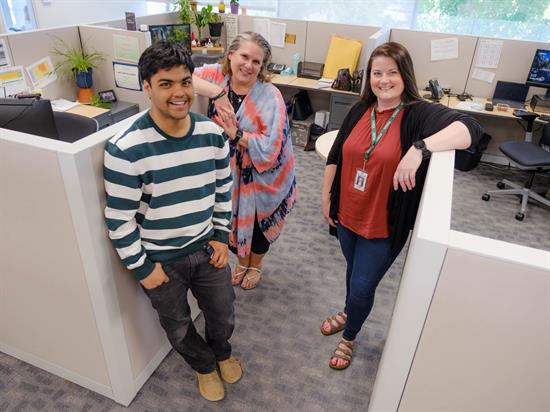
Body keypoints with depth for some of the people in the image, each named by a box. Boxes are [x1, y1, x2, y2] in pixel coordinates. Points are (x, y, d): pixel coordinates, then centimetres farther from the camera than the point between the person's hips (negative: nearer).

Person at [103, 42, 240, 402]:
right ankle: (204, 364, 54)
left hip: (207, 247, 3)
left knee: (223, 315, 22)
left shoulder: (213, 133, -10)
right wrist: (141, 267, -11)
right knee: (178, 326, 21)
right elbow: (119, 219, -17)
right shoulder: (126, 150, -24)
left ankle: (222, 350, 58)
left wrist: (222, 236, 3)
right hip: (160, 259, -3)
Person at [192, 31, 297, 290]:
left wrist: (236, 134, -28)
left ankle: (255, 264, 49)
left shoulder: (270, 96, -20)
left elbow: (270, 146, -26)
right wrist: (217, 92, -36)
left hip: (261, 175, -2)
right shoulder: (217, 75, -10)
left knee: (258, 223, 18)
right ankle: (241, 260, 51)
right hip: (225, 170, 3)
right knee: (232, 220, 19)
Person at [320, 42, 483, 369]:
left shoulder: (419, 114, -16)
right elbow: (335, 157, 7)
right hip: (347, 216, 5)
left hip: (383, 226, -4)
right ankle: (348, 313, 56)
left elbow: (471, 129, -32)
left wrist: (419, 148, -45)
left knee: (363, 286, 7)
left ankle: (349, 336, 38)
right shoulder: (360, 111, 0)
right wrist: (327, 199, 8)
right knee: (353, 271, 26)